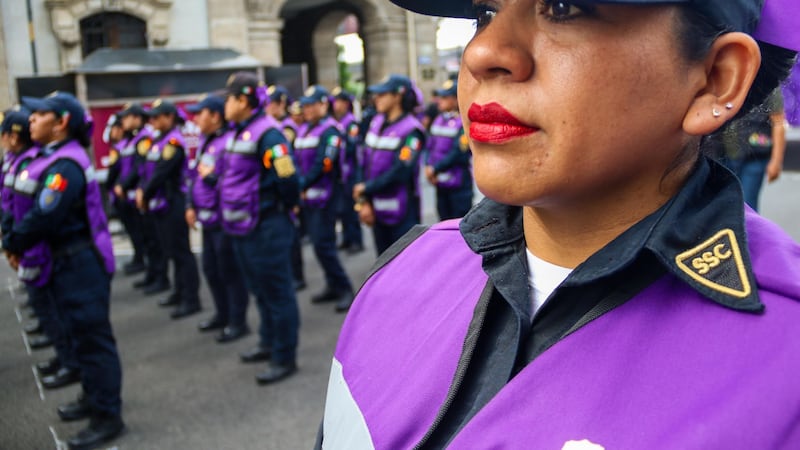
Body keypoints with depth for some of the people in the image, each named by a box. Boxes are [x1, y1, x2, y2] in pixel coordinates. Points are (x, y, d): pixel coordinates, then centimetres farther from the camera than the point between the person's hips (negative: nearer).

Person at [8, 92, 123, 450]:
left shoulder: (65, 165, -21)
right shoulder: (54, 158, 11)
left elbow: (43, 217, -25)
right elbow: (36, 208, 13)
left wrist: (13, 244, -8)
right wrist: (17, 242, 0)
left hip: (80, 263, -10)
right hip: (67, 261, 10)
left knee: (93, 337, -3)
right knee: (82, 334, 20)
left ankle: (107, 416, 5)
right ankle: (93, 397, 34)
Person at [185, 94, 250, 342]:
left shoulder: (229, 141, -17)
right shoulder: (205, 142, 14)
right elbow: (195, 174, 20)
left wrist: (211, 177, -17)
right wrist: (191, 205, 14)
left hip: (224, 218, -10)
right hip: (208, 218, 10)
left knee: (229, 271, -1)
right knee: (211, 269, 18)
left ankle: (237, 321, 11)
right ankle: (223, 314, 34)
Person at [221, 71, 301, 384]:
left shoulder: (267, 133, -19)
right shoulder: (239, 133, 11)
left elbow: (287, 177, -23)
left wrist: (287, 207, -7)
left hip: (266, 227, -10)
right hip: (243, 228, 10)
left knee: (276, 291, 0)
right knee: (259, 289, 21)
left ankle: (285, 358, 11)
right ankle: (269, 343, 37)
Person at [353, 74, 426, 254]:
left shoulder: (411, 130, -14)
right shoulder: (376, 123, 7)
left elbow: (400, 171, -20)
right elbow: (365, 163, 4)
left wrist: (366, 188, -12)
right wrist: (364, 201, -4)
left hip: (402, 214, -7)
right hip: (377, 210, 7)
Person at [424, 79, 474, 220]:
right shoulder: (438, 120, 9)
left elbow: (458, 154, -18)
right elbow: (429, 146, 11)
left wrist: (435, 169, -14)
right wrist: (428, 166, -6)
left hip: (459, 186, -7)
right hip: (440, 183, 7)